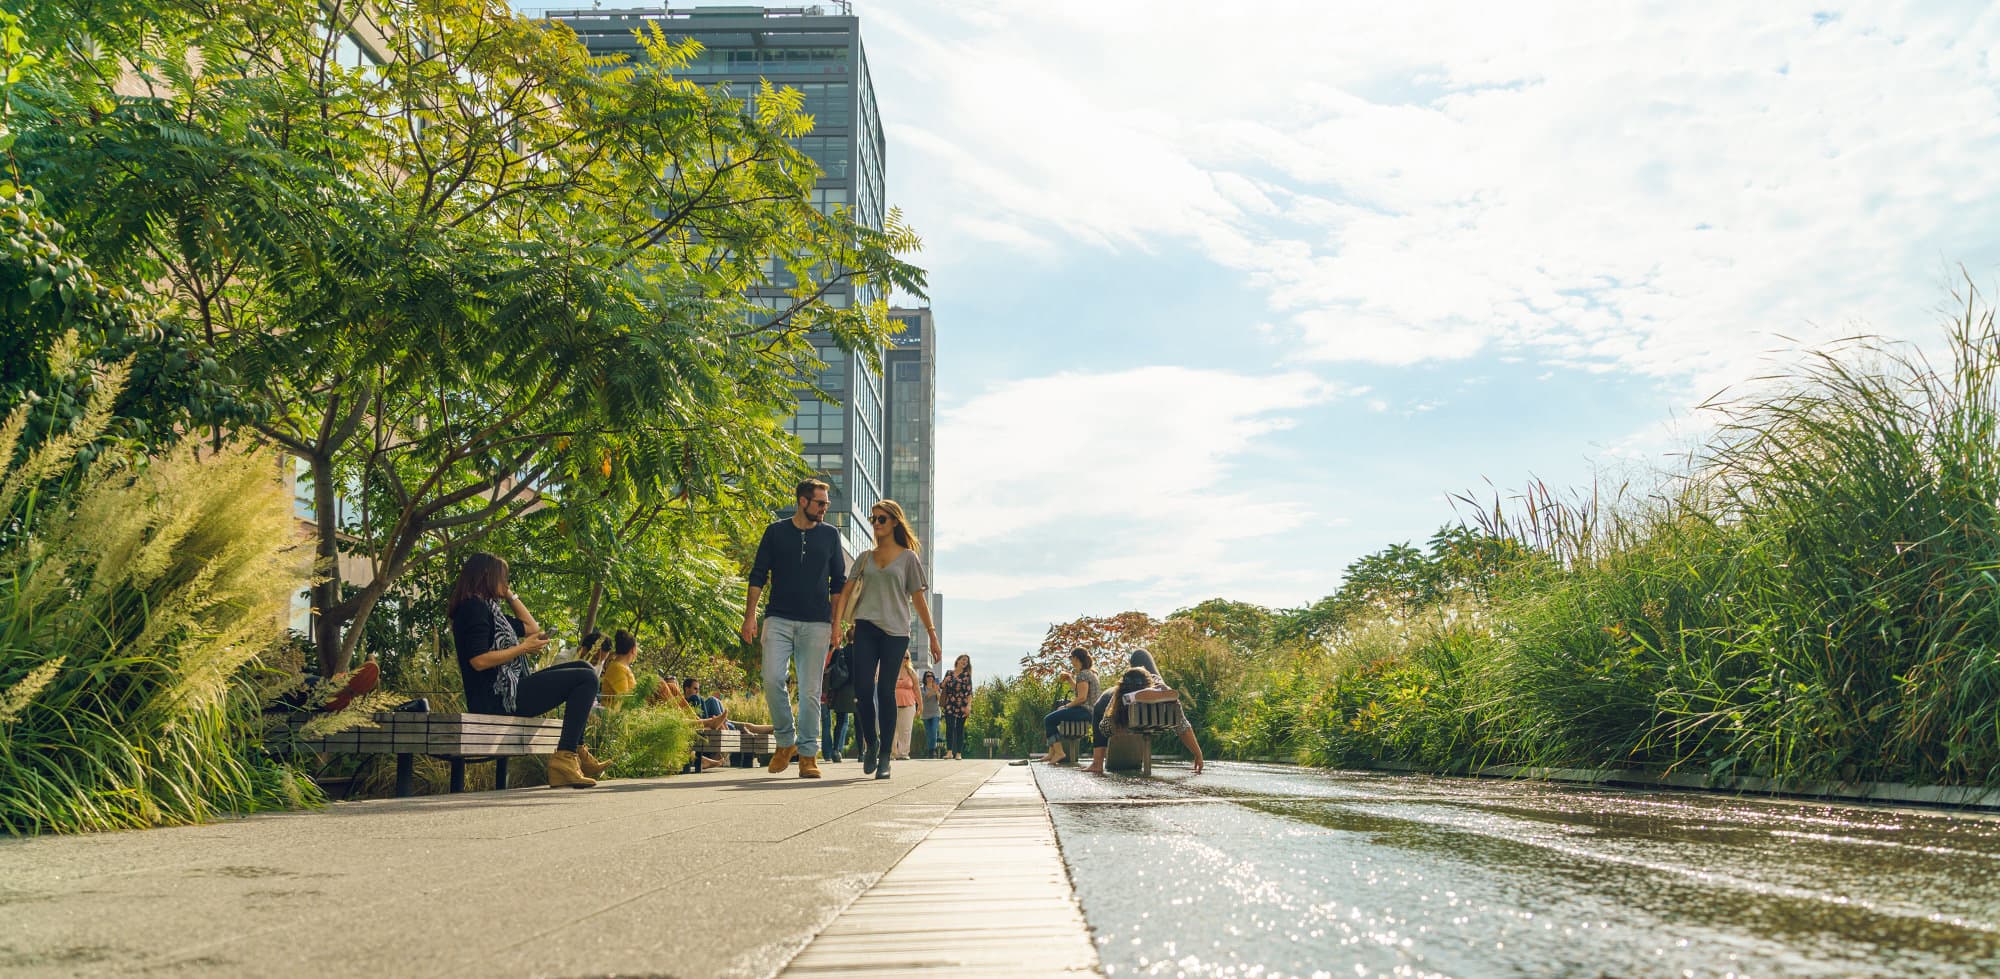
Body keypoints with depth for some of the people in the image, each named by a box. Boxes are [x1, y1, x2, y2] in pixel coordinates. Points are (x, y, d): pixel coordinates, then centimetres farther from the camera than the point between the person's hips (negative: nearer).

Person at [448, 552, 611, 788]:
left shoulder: (489, 608, 21)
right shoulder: (473, 607, -10)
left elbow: (531, 627, 29)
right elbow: (479, 661, -21)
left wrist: (510, 596, 22)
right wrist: (524, 648, -14)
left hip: (509, 689, 11)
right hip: (497, 698, -11)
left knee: (583, 670, 17)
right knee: (586, 679, -15)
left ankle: (577, 753, 7)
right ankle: (564, 758, -21)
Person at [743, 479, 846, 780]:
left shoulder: (830, 535, 12)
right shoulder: (776, 532, 8)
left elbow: (838, 582, 14)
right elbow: (758, 574, 8)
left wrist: (836, 624, 8)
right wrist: (750, 615, -2)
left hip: (816, 623, 1)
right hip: (779, 619, -1)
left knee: (810, 690, -1)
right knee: (772, 679, -14)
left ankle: (808, 755, 5)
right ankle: (786, 741, 5)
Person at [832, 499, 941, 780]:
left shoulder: (908, 557, 9)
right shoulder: (864, 558, 16)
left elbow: (919, 599, 8)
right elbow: (847, 591, 7)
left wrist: (933, 636, 4)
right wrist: (836, 623, -9)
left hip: (895, 630, -2)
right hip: (866, 628, 2)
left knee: (886, 691, -3)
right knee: (863, 689, -9)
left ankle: (885, 757, 4)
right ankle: (870, 743, 15)